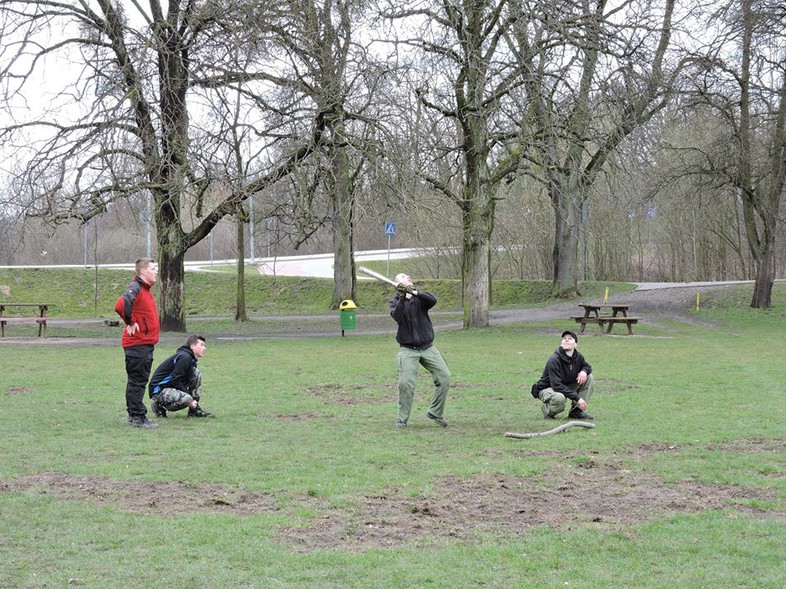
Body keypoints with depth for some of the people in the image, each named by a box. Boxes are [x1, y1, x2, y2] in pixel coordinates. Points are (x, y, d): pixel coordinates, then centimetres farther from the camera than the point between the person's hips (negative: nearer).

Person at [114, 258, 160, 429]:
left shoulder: (145, 289, 15)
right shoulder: (135, 288, -16)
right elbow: (120, 305, -34)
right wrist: (130, 323, -21)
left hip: (146, 344, 10)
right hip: (137, 344, -10)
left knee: (140, 380, 14)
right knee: (137, 381, -5)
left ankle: (136, 415, 22)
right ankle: (137, 417, -1)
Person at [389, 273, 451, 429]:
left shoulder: (420, 297, 5)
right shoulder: (396, 302, 1)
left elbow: (433, 300, -18)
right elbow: (397, 317, -20)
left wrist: (414, 292, -32)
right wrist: (402, 298, -30)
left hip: (428, 348, 3)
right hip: (408, 350, -3)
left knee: (444, 377, -6)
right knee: (406, 383, -16)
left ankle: (435, 413, 9)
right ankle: (402, 419, 1)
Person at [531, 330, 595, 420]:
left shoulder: (578, 357, -7)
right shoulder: (554, 360, -27)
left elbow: (587, 366, 15)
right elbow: (556, 385, -31)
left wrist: (584, 371, -13)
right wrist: (577, 398, -33)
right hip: (547, 388, -7)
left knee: (589, 378, -7)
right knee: (560, 398, -41)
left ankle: (576, 411, -3)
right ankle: (547, 409, -5)